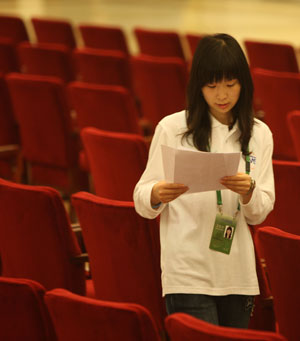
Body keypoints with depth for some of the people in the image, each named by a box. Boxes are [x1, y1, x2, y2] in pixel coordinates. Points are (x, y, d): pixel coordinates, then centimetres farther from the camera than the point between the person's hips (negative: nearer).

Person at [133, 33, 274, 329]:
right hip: (188, 275, -4)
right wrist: (157, 196, -23)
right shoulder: (172, 128, -1)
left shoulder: (259, 135, 9)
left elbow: (259, 214, 5)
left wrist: (248, 191, -16)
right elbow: (142, 202, 0)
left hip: (238, 276, 4)